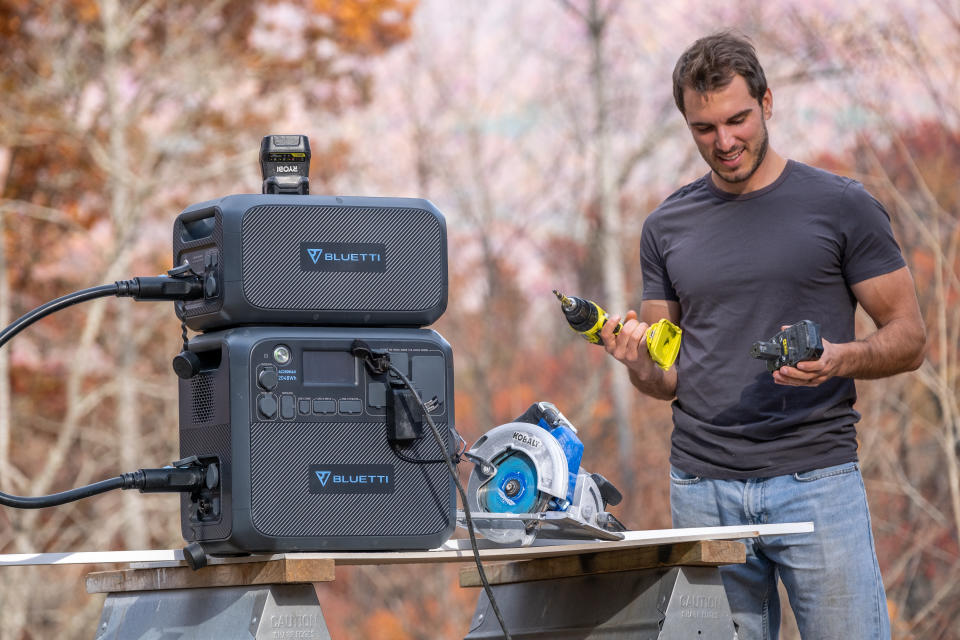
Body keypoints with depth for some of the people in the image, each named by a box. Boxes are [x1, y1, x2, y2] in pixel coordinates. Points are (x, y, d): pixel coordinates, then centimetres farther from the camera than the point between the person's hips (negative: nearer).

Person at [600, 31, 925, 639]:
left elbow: (908, 339, 2)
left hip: (817, 478, -3)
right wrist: (638, 357, -7)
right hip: (703, 491, 3)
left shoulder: (842, 207, 1)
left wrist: (840, 359, -18)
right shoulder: (669, 226, 12)